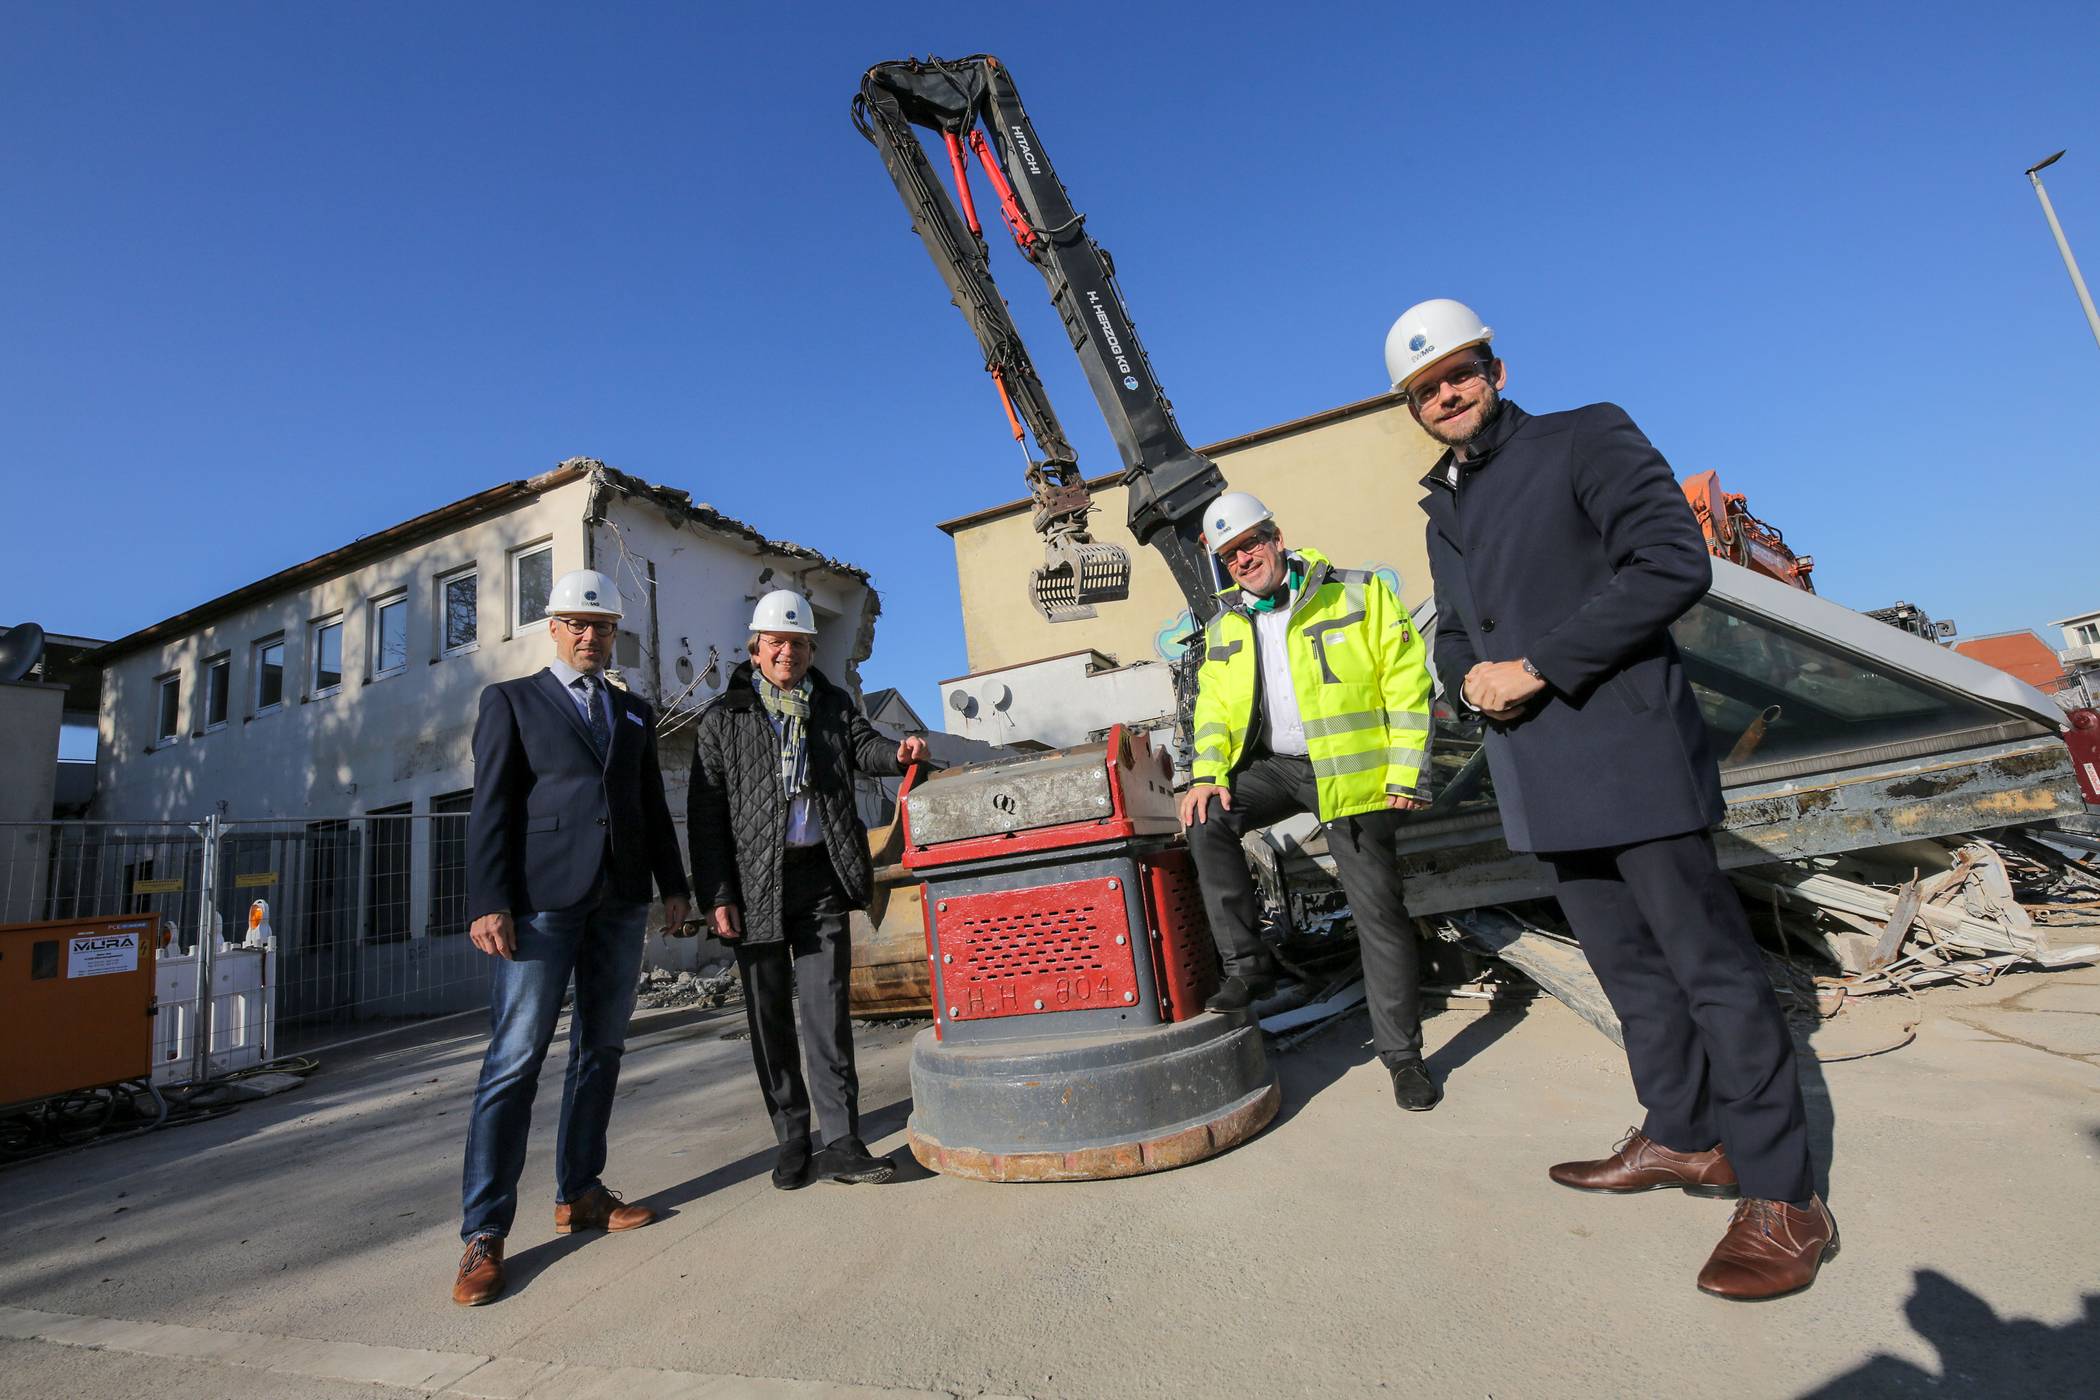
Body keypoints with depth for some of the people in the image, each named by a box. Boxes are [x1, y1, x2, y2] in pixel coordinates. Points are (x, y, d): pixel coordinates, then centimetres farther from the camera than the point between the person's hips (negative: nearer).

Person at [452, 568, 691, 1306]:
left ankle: (580, 1194, 21)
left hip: (620, 901, 5)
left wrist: (673, 885, 10)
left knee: (601, 1050, 9)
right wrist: (489, 903, -10)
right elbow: (491, 806, -2)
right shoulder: (511, 700, 7)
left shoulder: (634, 711, 18)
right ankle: (485, 1232, 5)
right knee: (515, 1058, -4)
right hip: (542, 898, -4)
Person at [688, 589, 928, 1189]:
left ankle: (842, 1142, 6)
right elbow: (706, 813, 1)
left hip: (820, 874, 1)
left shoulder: (832, 704, 13)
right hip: (755, 881, -1)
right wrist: (716, 895, -6)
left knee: (827, 1007, 0)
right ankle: (793, 1140, 21)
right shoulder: (723, 718, 5)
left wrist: (897, 752, -26)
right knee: (769, 1015, 8)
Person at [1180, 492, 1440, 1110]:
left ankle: (1402, 1053, 15)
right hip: (1272, 766, 4)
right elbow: (1214, 708, 10)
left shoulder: (1356, 594, -2)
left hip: (1350, 771, -3)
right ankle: (1247, 965, -9)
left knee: (1377, 907, -1)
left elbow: (1406, 682, -5)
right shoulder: (1224, 626, 11)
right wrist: (1207, 774, -7)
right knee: (1207, 822, -23)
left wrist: (1405, 772, -10)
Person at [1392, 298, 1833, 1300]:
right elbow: (1452, 633, 23)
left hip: (1627, 751, -7)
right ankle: (1682, 1138, 30)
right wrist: (1468, 679, -1)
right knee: (1627, 964, 15)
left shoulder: (1587, 439, -2)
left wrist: (1538, 668, -18)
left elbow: (1673, 562, -14)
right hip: (1539, 776, 7)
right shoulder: (1445, 511, 19)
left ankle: (1782, 1196, 12)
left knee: (1708, 961, 0)